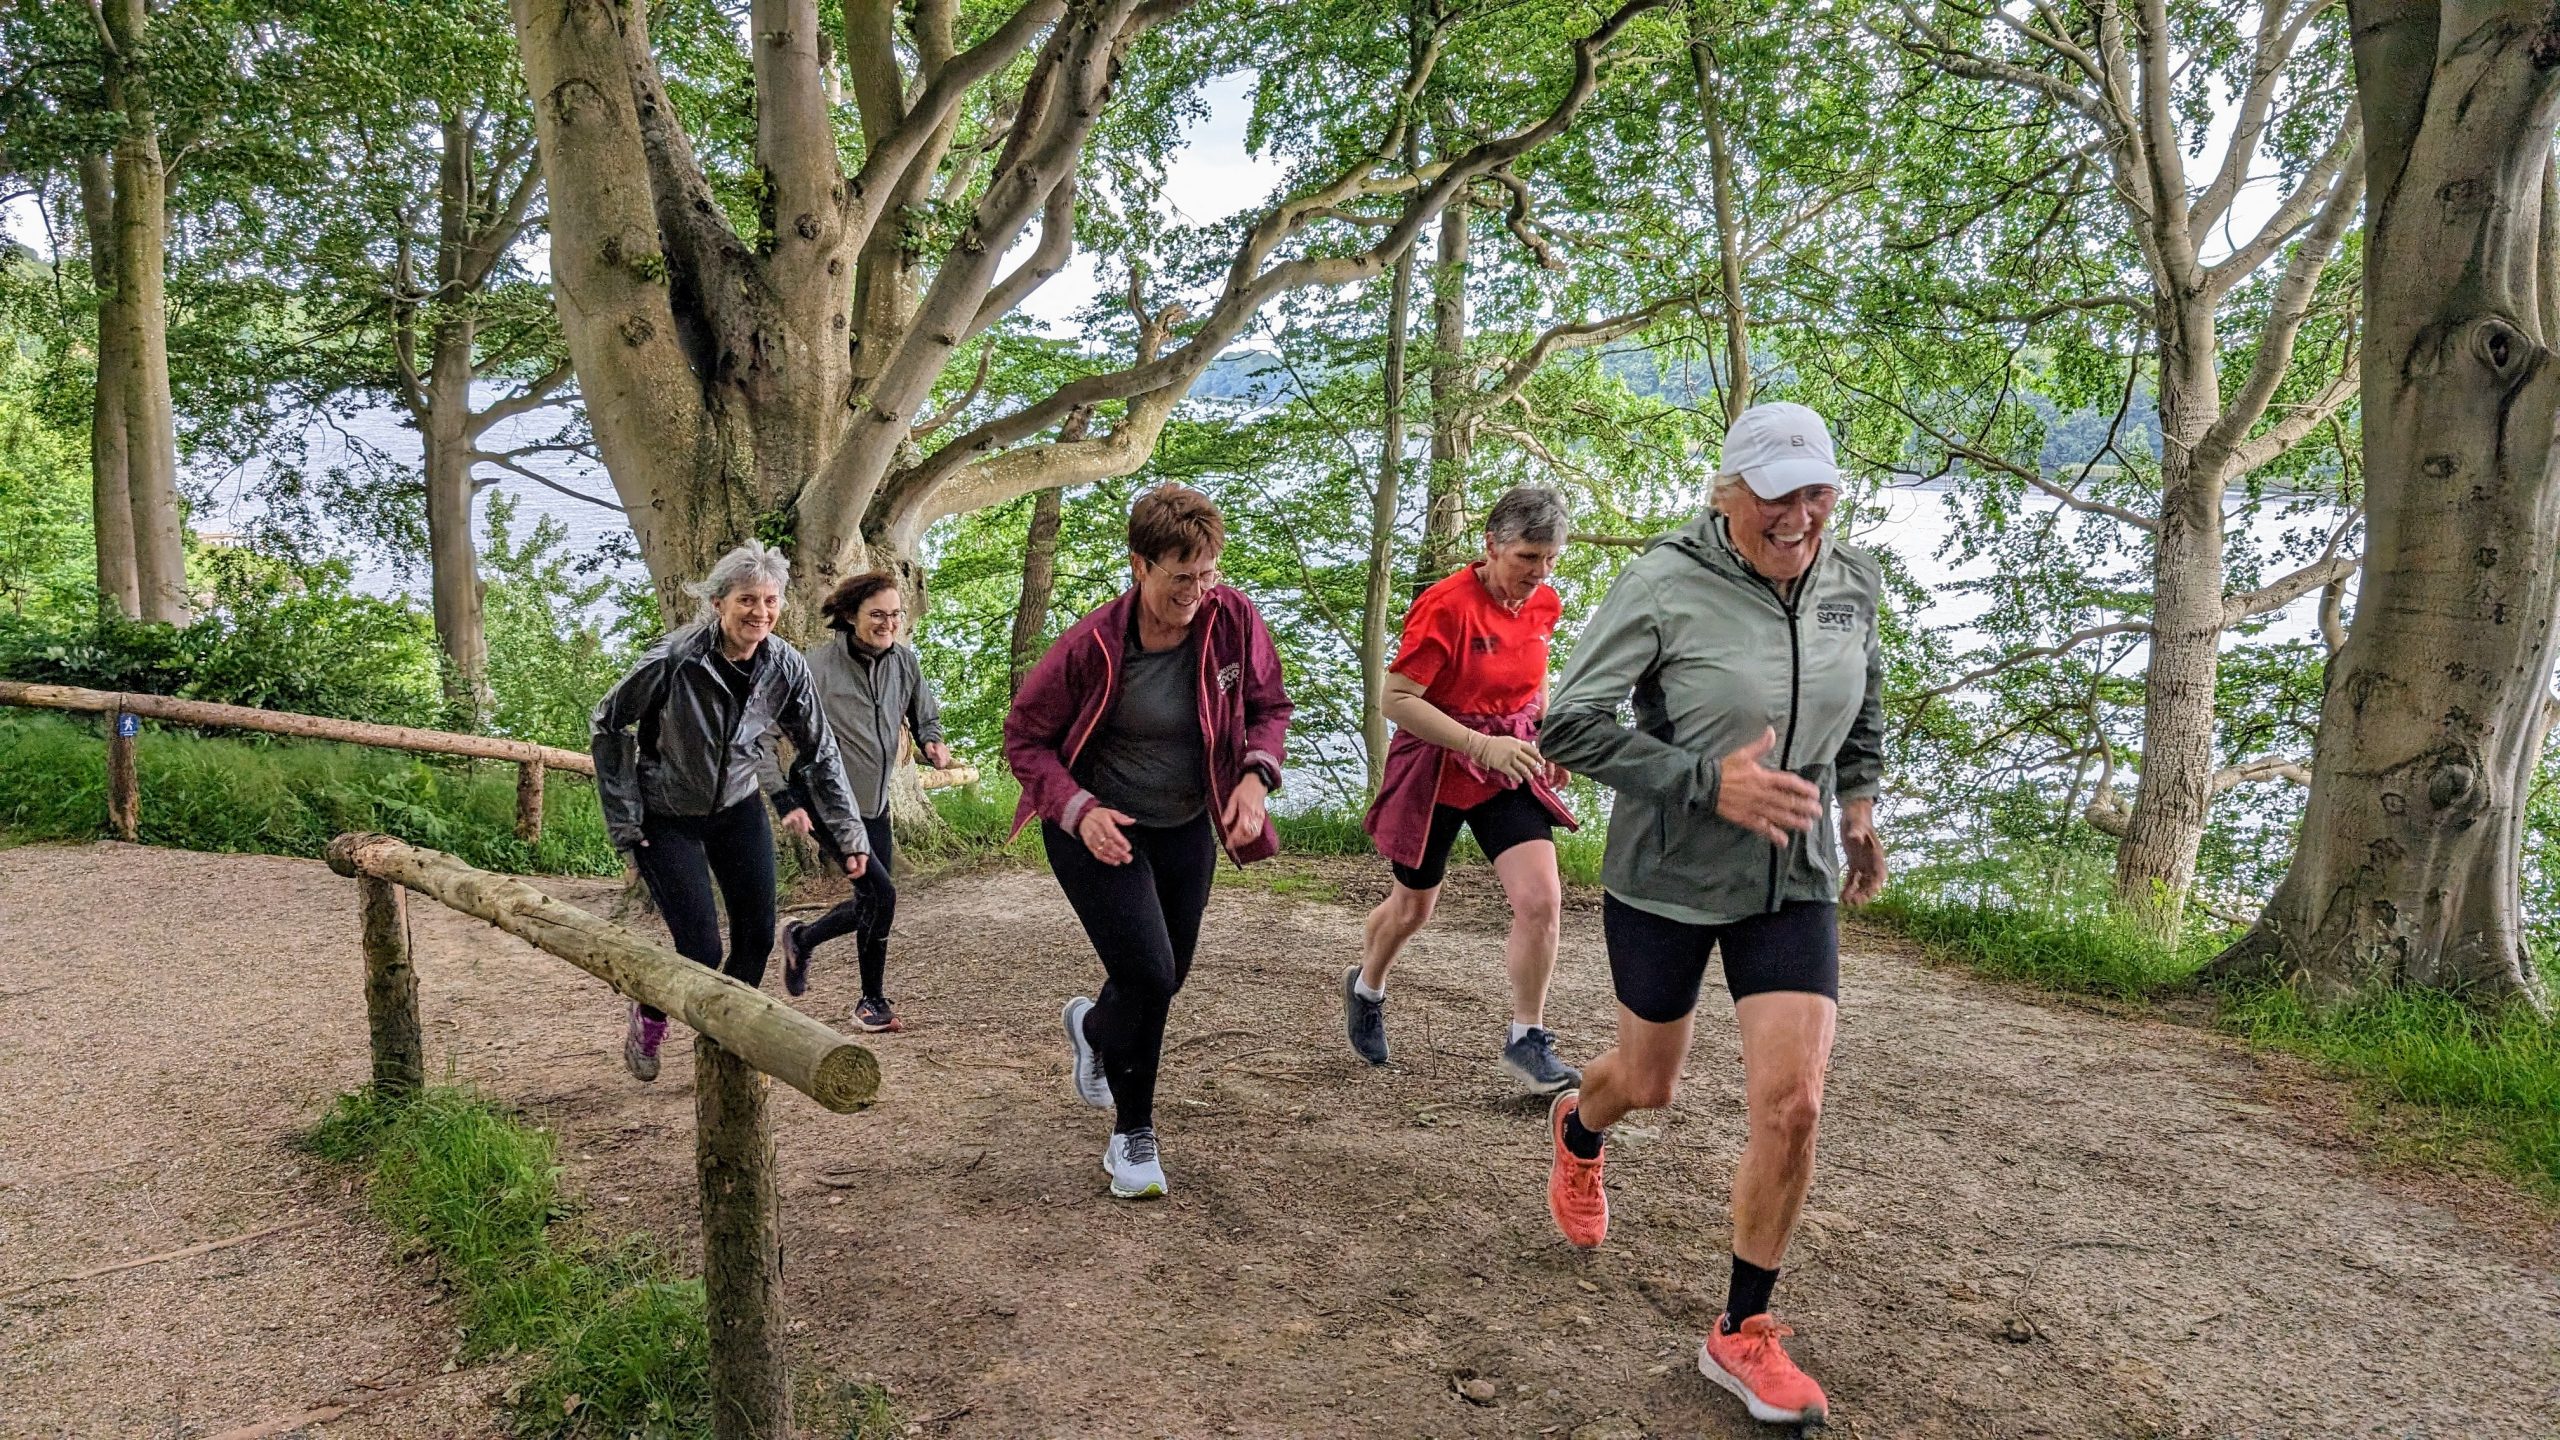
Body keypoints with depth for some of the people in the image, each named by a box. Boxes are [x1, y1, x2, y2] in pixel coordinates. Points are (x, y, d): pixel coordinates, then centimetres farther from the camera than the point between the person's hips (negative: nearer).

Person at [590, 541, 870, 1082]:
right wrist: (624, 820, -10)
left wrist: (849, 833, -2)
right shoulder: (673, 660, -26)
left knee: (757, 938, 3)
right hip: (666, 819, -4)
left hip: (738, 811, 4)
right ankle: (647, 1022, 24)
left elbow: (821, 754, -2)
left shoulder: (786, 668, -14)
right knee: (702, 950, -9)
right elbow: (607, 724, -11)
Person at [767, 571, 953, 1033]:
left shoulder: (905, 661, -1)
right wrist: (784, 799, -19)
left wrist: (933, 744, -9)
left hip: (875, 804, 7)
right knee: (879, 892, -15)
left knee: (870, 905, 9)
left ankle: (802, 938, 36)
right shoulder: (817, 663, -17)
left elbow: (926, 718, 14)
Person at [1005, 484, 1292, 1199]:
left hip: (1186, 828, 5)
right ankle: (1132, 1135, 11)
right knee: (1148, 977, -14)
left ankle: (1092, 1026, 55)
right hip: (1098, 827, -4)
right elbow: (1025, 736, -11)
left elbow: (1268, 706, 1)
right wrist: (1079, 809, -26)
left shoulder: (1234, 619, -15)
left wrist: (1256, 774, -18)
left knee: (1166, 979, 17)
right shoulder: (1092, 644, -23)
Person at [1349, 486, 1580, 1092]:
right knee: (1412, 907, 15)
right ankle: (1365, 987, 47)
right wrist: (1482, 745, -32)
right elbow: (1397, 700, -25)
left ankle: (1528, 1041, 2)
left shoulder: (1543, 605, -2)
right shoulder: (1446, 606, -22)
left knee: (1541, 900, -13)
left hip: (1510, 767, 4)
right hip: (1437, 769, -4)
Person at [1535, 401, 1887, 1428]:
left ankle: (1743, 1333, 13)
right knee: (1648, 1082, 16)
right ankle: (1577, 1130, 56)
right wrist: (1710, 783, -27)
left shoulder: (1850, 583, -3)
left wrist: (1859, 801, 17)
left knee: (1792, 1104, -6)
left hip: (1794, 881, 3)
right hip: (1665, 879, -3)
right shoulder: (1665, 586, -20)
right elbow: (1568, 725, -20)